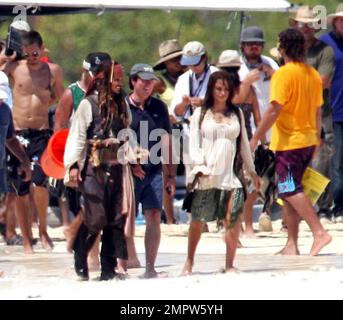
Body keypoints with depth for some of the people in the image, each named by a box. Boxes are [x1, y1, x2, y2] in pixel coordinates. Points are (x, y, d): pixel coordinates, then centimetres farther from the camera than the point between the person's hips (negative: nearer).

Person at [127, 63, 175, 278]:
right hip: (129, 171, -3)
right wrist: (131, 162, -10)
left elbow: (166, 141, 12)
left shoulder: (159, 107, 11)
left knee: (154, 219, -1)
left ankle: (150, 268, 5)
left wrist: (171, 175, 10)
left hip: (154, 171, 3)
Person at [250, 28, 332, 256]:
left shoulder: (283, 74, -14)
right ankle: (292, 244, 11)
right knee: (290, 191, 13)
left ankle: (319, 232, -19)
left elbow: (275, 110, -20)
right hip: (308, 140, 8)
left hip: (288, 142, -8)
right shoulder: (313, 75, 9)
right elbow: (318, 111, 15)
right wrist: (316, 140, 24)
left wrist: (256, 138, -15)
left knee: (291, 191, -8)